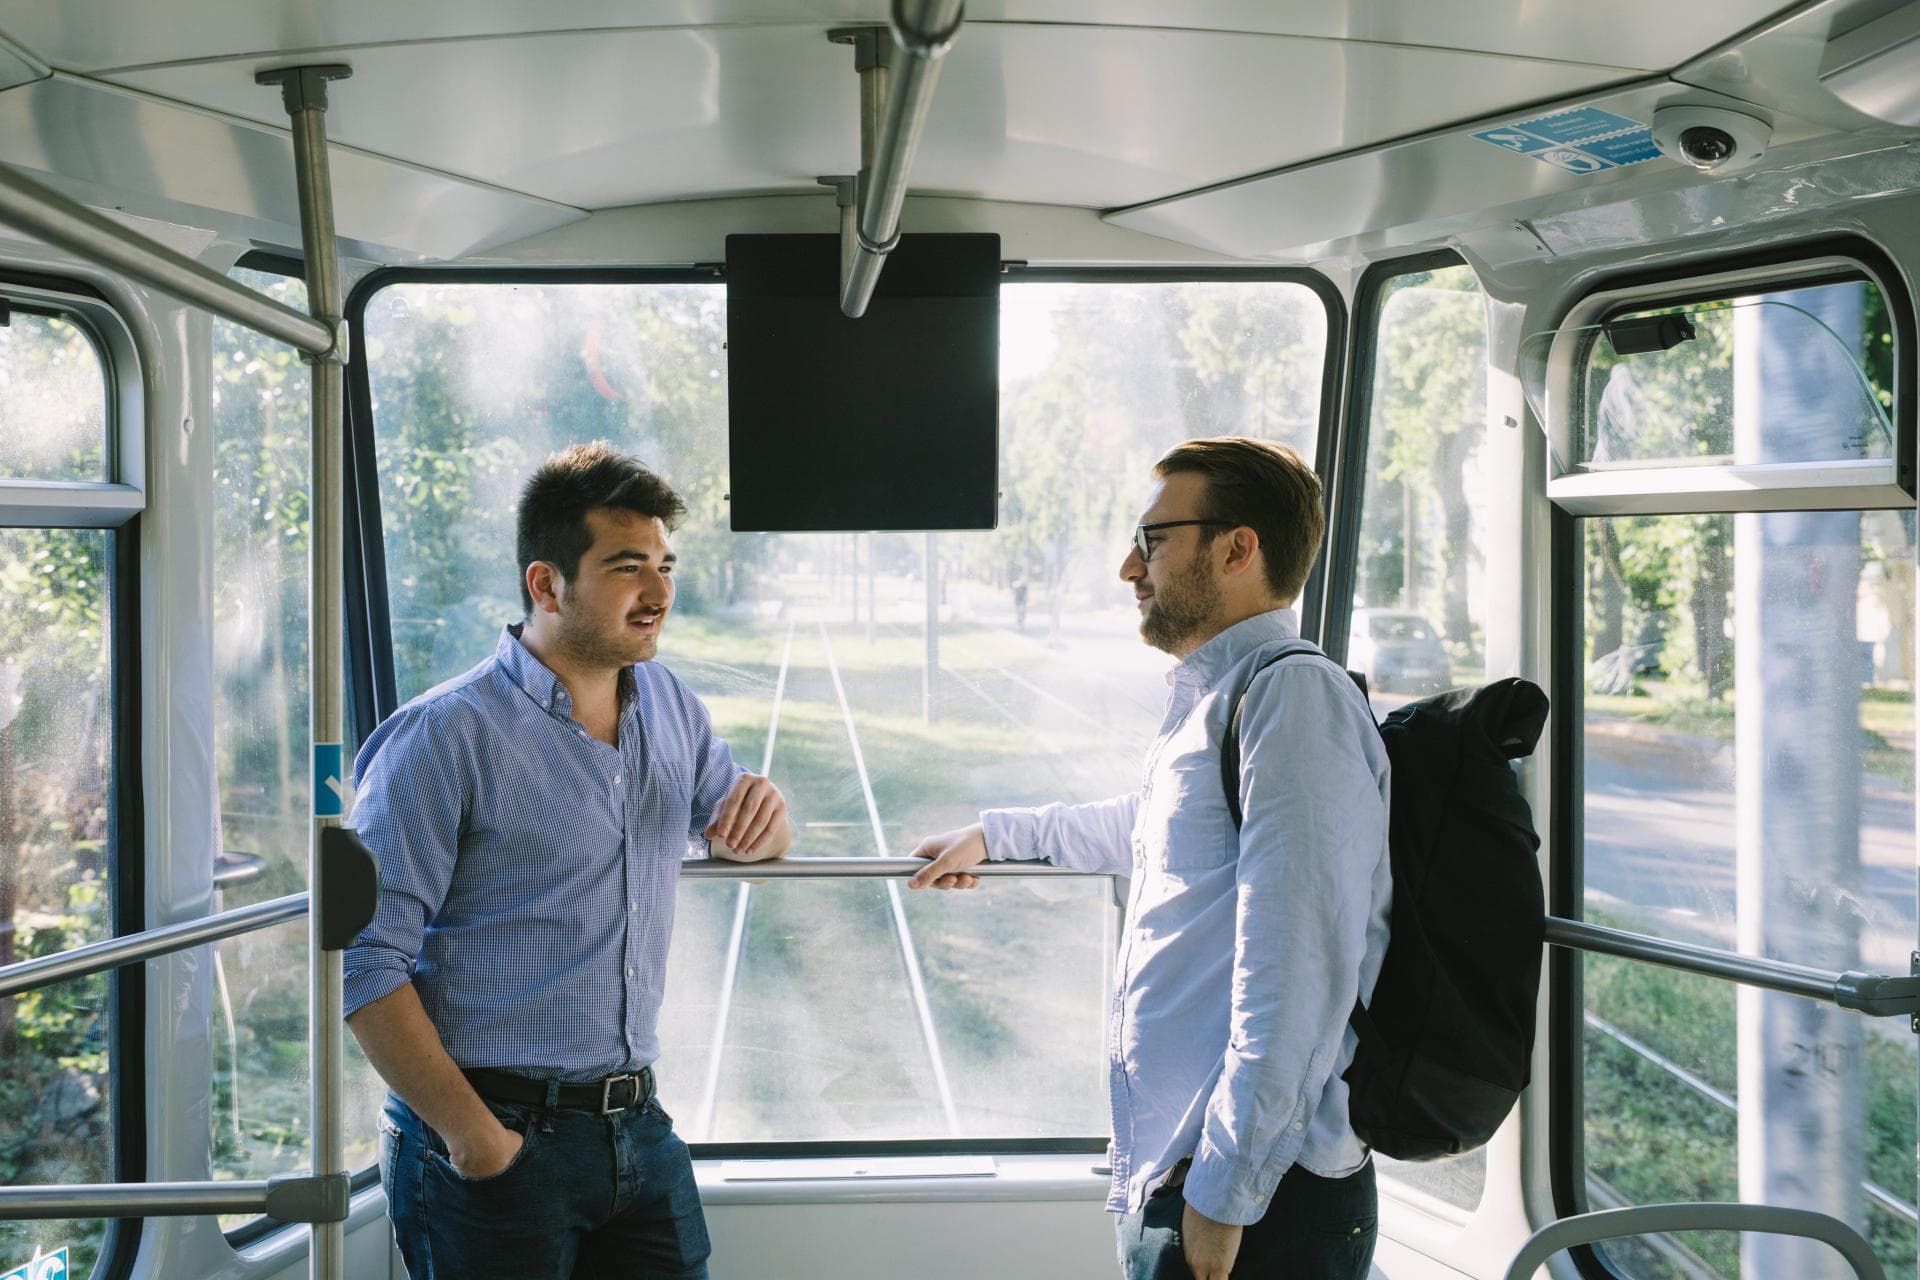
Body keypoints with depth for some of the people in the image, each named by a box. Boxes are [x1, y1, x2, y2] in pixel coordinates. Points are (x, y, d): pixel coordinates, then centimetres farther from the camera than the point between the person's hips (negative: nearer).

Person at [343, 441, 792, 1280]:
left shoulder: (671, 709, 9)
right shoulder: (445, 737, -12)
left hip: (639, 1131, 6)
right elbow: (365, 964, -15)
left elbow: (733, 834, 25)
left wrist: (763, 817, 0)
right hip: (498, 1138, -6)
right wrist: (474, 1138, -17)